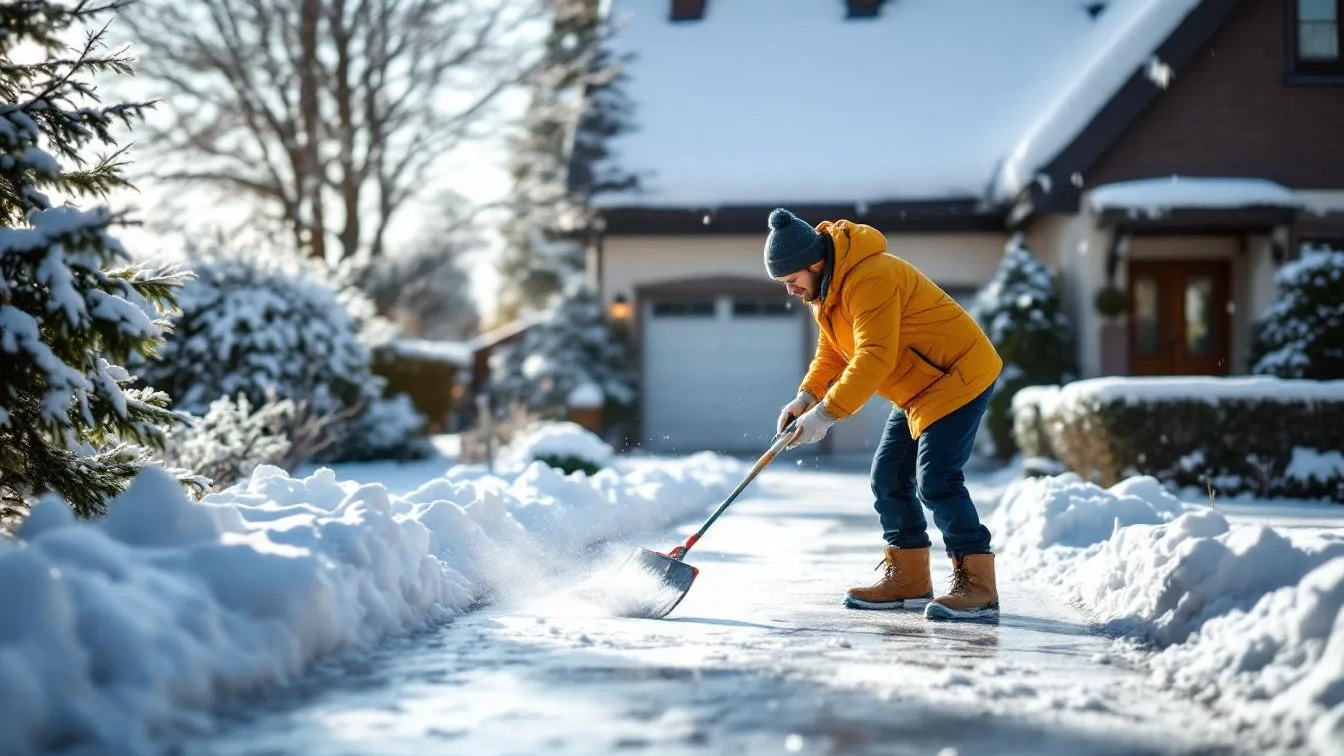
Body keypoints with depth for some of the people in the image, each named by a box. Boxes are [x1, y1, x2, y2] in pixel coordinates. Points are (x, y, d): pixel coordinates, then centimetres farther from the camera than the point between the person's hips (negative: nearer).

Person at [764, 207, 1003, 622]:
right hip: (919, 387, 10)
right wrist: (806, 396, -4)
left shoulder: (871, 279, -27)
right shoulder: (824, 287, 6)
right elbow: (832, 352, 12)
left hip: (958, 375, -10)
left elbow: (874, 359, -32)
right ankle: (908, 578, 17)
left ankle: (976, 583, -13)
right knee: (889, 478, 9)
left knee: (936, 481, -18)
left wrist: (826, 414, -32)